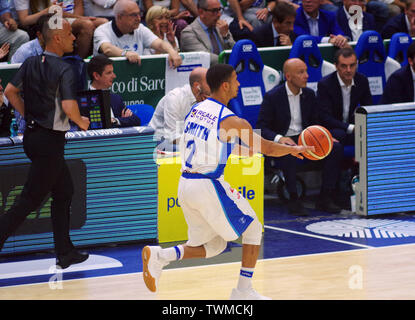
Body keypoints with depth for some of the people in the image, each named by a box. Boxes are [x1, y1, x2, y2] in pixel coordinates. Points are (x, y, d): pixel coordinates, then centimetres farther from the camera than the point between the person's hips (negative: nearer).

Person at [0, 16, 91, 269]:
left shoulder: (31, 63, 6)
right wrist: (81, 122, -6)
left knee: (64, 191, 19)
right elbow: (69, 107, -25)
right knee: (31, 200, -4)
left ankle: (65, 253, 24)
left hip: (33, 133, 9)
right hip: (50, 140, -9)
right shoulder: (63, 70, -18)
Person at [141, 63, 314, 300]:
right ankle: (244, 290, 12)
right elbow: (267, 148, -1)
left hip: (186, 184, 7)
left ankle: (160, 256, -2)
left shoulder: (195, 110, 10)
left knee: (215, 245, 17)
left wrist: (242, 150, 31)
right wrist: (295, 149, 17)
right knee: (253, 229, 12)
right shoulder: (232, 122, -12)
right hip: (208, 186, -7)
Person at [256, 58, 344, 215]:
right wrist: (279, 138, -29)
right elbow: (261, 127, -10)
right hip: (282, 140, -6)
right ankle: (293, 200, -30)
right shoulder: (272, 96, -8)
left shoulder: (309, 94, 9)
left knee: (336, 148, -16)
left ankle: (325, 198, -12)